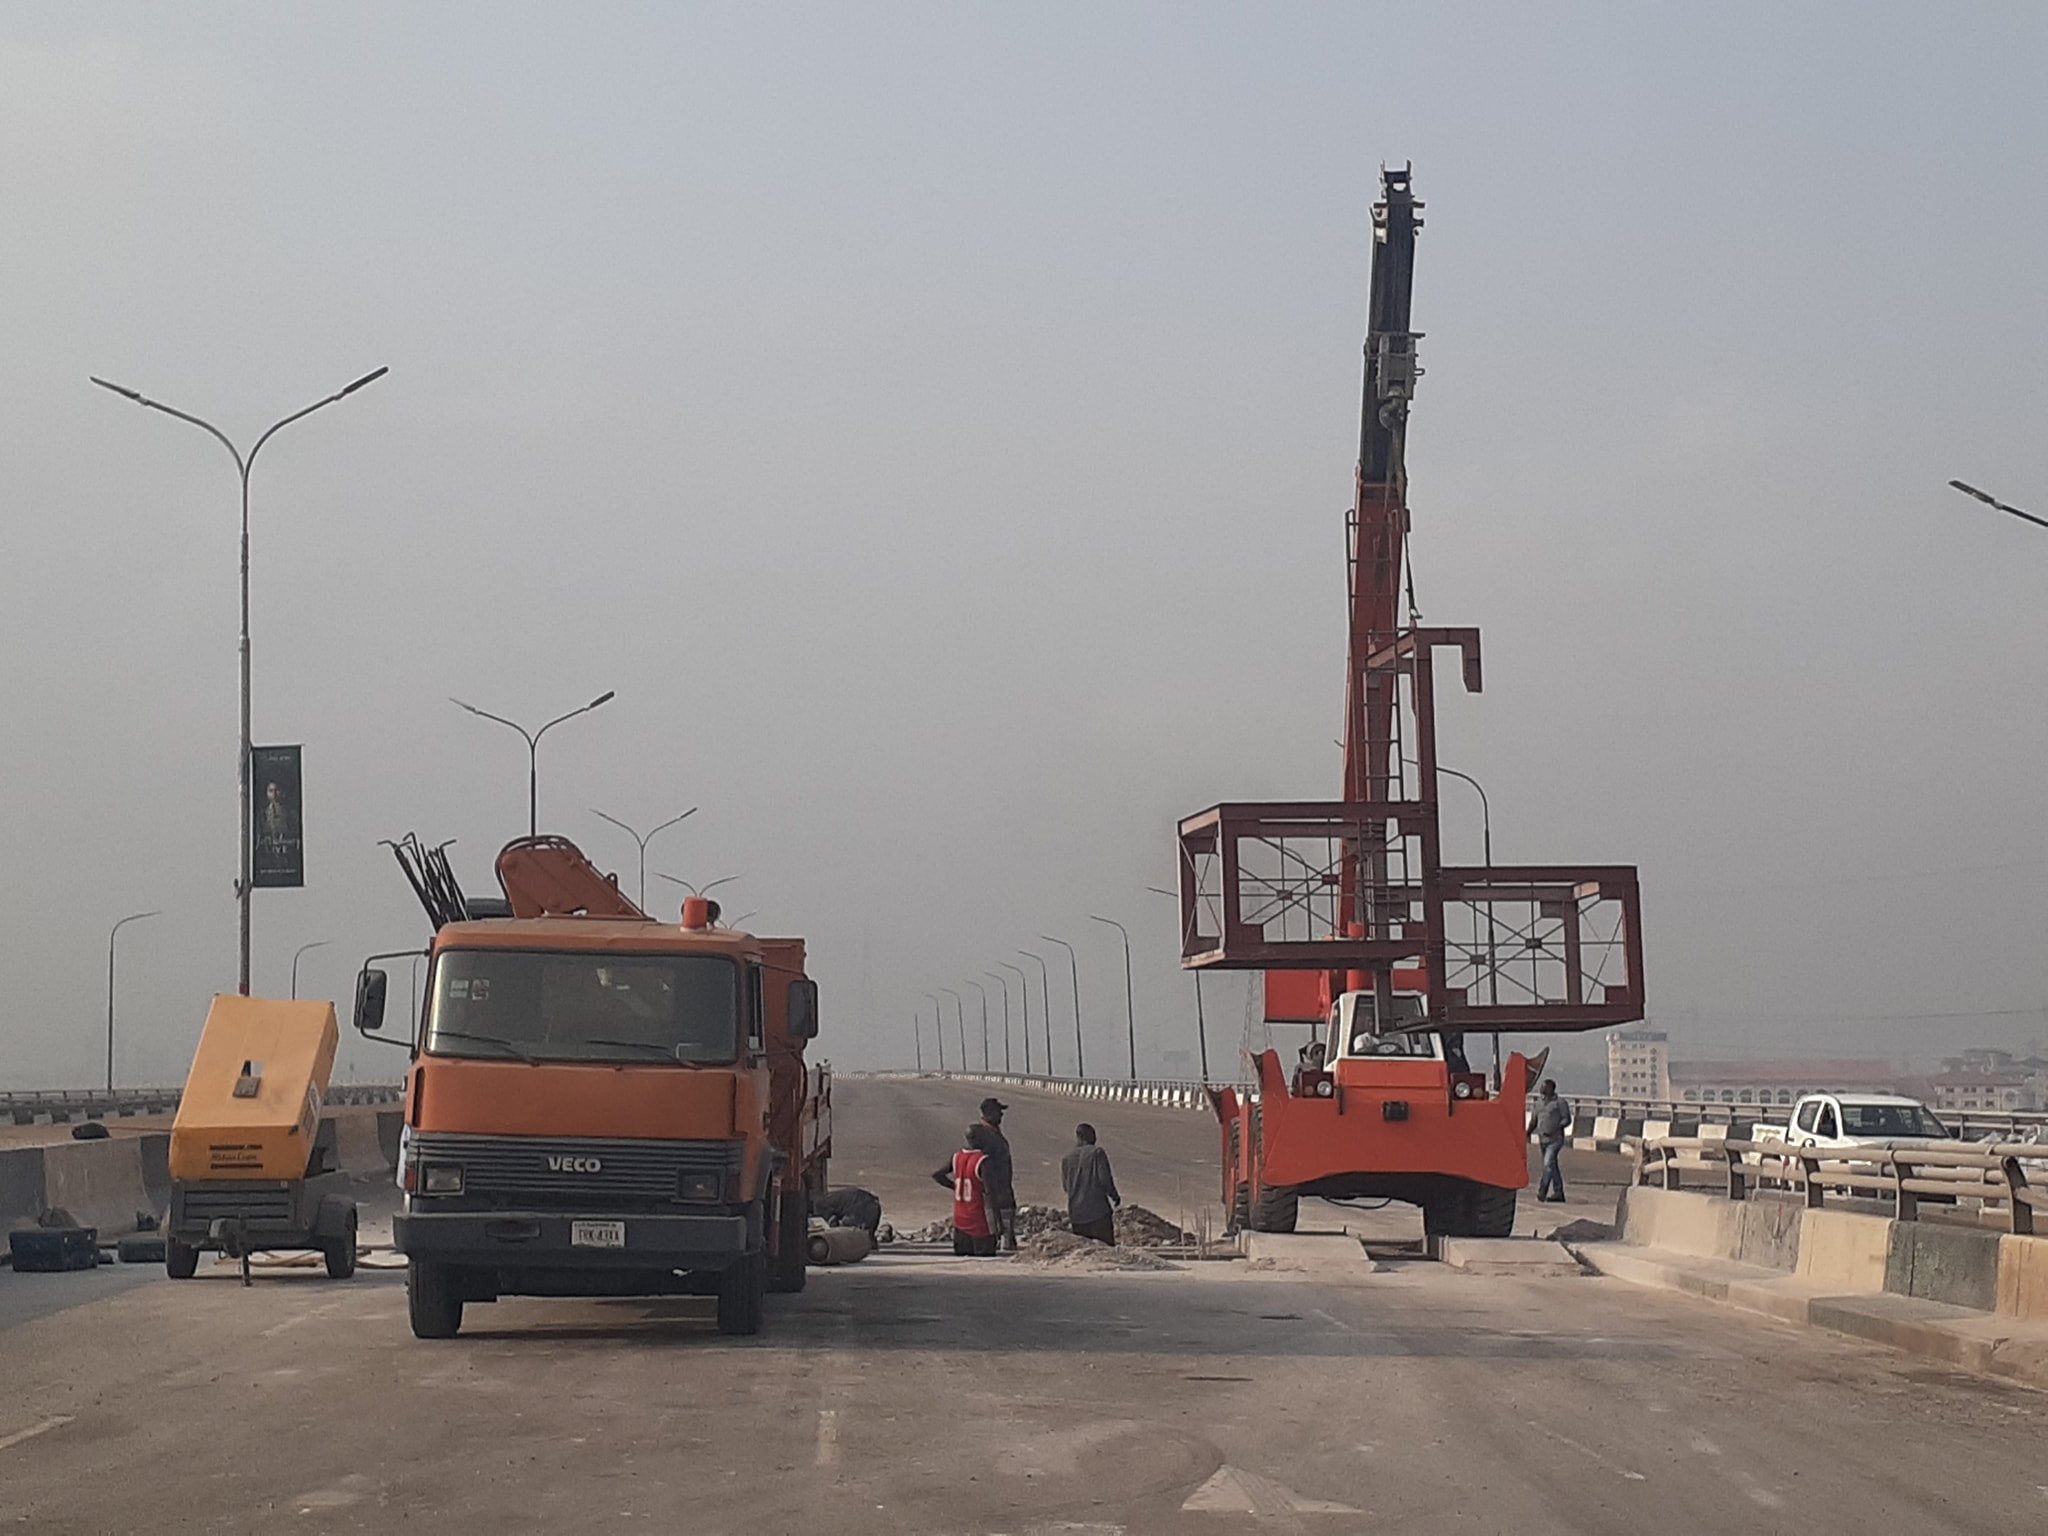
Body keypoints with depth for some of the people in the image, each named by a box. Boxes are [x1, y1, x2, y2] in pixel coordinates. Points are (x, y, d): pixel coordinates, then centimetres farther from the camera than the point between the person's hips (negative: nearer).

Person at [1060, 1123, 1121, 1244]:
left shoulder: (1066, 1160, 9)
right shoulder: (1097, 1153, -5)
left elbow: (1065, 1185, 10)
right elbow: (1104, 1179, -9)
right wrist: (1115, 1196, 7)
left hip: (1076, 1214, 4)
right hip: (1098, 1211, -4)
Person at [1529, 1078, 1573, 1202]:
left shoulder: (1560, 1103, -5)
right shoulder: (1539, 1102, 14)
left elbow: (1567, 1120, -8)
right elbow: (1534, 1120, 21)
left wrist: (1555, 1129, -21)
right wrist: (1528, 1133, 7)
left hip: (1555, 1139, -7)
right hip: (1542, 1139, 7)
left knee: (1548, 1164, -19)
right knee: (1552, 1166, 11)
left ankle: (1542, 1191, -23)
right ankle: (1559, 1193, 16)